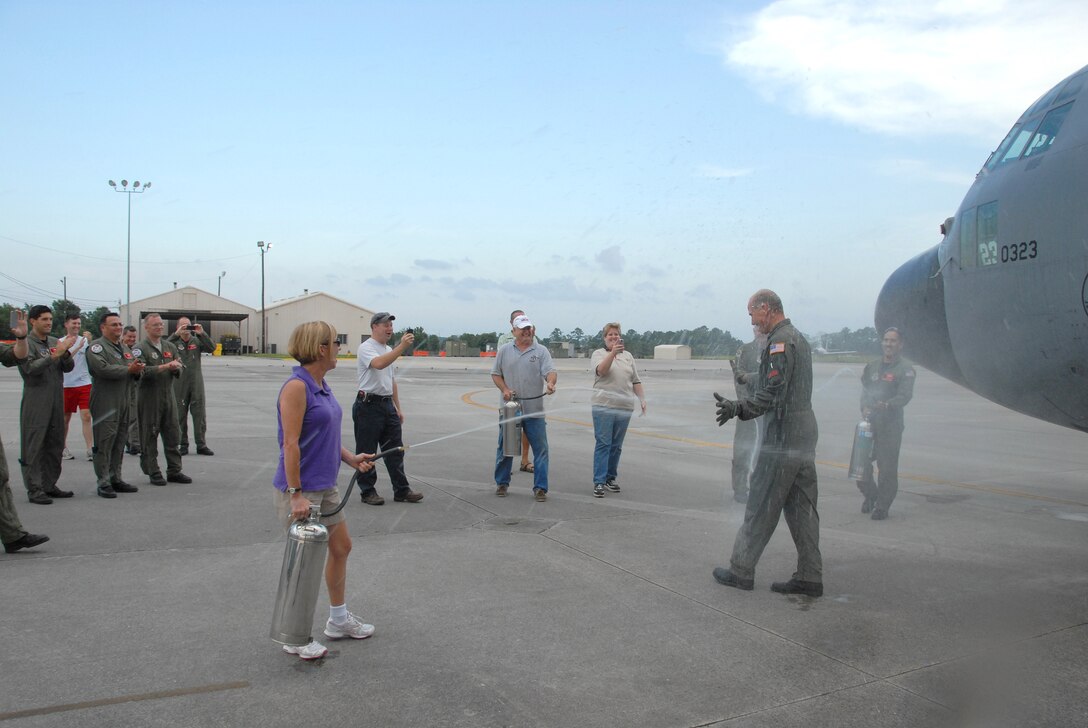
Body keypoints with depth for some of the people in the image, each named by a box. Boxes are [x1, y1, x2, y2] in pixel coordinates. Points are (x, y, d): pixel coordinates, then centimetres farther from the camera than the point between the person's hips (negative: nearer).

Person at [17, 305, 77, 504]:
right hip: (35, 404, -6)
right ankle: (34, 489, 1)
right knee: (33, 447, -2)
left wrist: (66, 353, -11)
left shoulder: (55, 342, 13)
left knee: (55, 445, 10)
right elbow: (30, 368, -18)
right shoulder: (26, 343, -6)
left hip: (56, 402, 7)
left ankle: (50, 485, 19)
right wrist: (55, 354, -24)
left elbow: (68, 368, 8)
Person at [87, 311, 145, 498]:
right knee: (104, 444, -5)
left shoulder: (125, 348, 20)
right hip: (105, 403, -8)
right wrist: (128, 369, -16)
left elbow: (135, 372, 21)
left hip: (124, 402, 8)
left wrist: (138, 370, -3)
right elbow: (102, 369, -22)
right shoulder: (96, 346, -6)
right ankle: (103, 483, -1)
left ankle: (115, 479, 19)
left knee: (119, 443, 12)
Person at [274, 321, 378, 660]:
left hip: (325, 486, 9)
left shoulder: (321, 385, 9)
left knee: (341, 547, 18)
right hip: (301, 489, -9)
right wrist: (296, 494, -24)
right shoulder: (296, 386, -19)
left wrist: (351, 458, 6)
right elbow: (291, 444, -22)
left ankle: (338, 619, 35)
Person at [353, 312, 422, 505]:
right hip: (369, 405, -8)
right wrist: (402, 347, -38)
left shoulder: (389, 350, 17)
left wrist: (398, 408, 20)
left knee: (395, 450, 8)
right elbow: (379, 364, -32)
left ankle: (401, 491, 13)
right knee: (367, 452, 1)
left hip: (387, 405, 8)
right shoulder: (366, 347, -10)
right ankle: (368, 492, 11)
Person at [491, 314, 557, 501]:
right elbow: (495, 374, 11)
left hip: (534, 410, -1)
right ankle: (502, 483, 25)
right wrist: (504, 389, -6)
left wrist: (550, 382, -33)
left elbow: (550, 371, -10)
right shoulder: (505, 351, 7)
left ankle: (540, 487, 7)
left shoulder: (541, 351, 2)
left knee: (540, 449, -1)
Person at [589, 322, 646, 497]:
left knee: (617, 446, 9)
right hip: (604, 406, -4)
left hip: (625, 407, 4)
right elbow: (600, 370, -17)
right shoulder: (599, 354, 4)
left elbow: (636, 381, 18)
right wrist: (613, 353, -29)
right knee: (603, 444, -6)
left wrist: (642, 399, 8)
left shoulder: (628, 356, 18)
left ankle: (610, 478, 18)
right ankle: (599, 482, -6)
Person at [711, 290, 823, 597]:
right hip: (804, 434, 10)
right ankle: (809, 577, 14)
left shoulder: (780, 341, -13)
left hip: (783, 437, -10)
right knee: (801, 507, 11)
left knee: (760, 507, -2)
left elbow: (772, 392, -22)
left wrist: (737, 408, -27)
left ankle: (741, 570, 7)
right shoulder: (798, 338, 19)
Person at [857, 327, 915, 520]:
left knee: (887, 468, -2)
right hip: (870, 422, 5)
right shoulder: (872, 367, 17)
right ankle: (870, 494, 28)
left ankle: (882, 507, 9)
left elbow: (905, 395, -12)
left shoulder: (905, 369, -1)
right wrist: (865, 408, -5)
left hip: (891, 426, -5)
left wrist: (887, 405, -30)